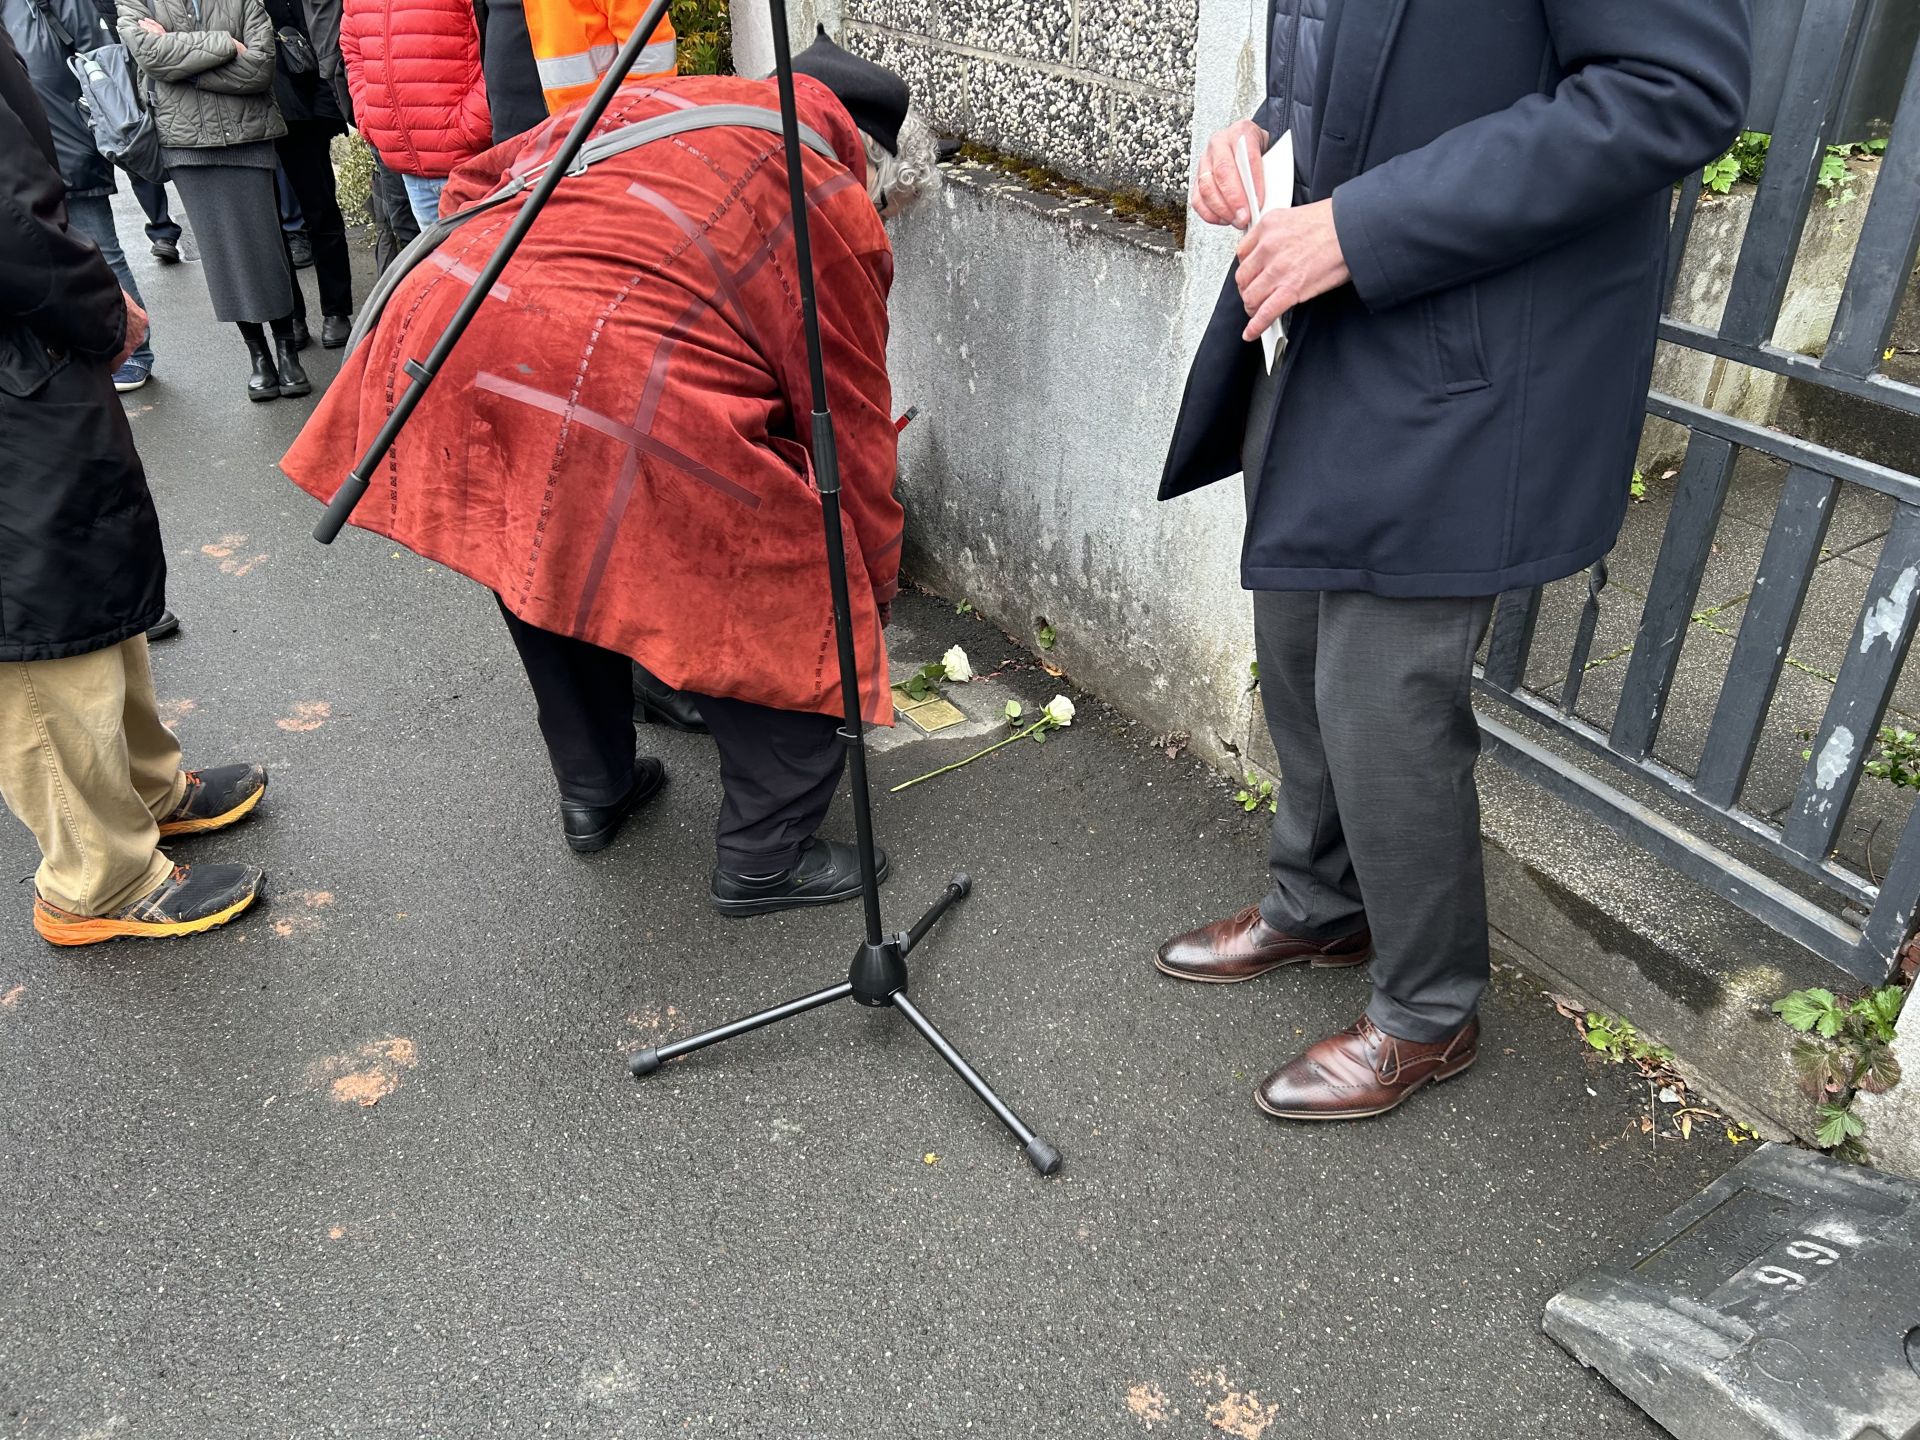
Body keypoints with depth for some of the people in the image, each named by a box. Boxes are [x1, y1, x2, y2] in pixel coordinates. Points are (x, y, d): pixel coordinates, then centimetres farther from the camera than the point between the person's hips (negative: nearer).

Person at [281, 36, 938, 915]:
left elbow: (474, 182, 28)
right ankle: (768, 858, 20)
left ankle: (593, 793, 45)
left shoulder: (649, 96, 26)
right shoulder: (835, 204, 10)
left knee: (548, 560, 30)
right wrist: (872, 597, 22)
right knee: (777, 623, 10)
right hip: (621, 390, -7)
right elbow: (852, 433, 11)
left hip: (437, 327, 8)